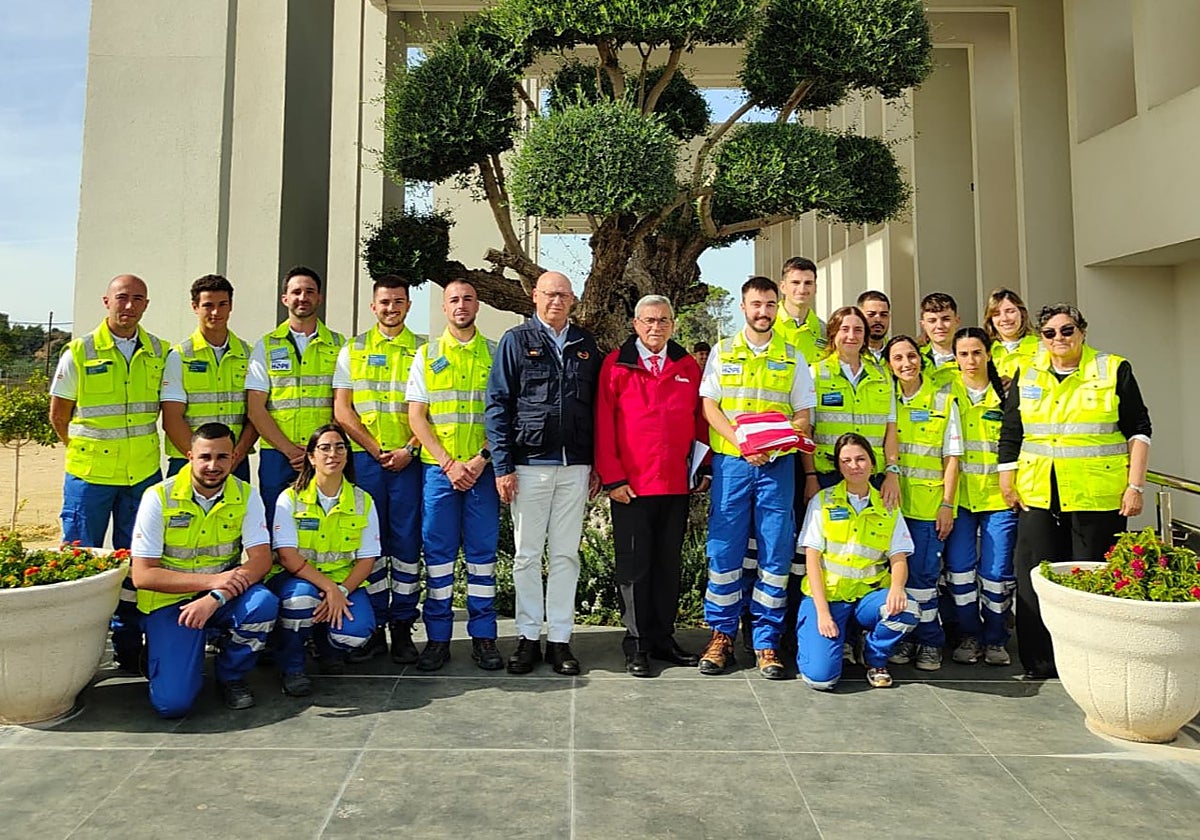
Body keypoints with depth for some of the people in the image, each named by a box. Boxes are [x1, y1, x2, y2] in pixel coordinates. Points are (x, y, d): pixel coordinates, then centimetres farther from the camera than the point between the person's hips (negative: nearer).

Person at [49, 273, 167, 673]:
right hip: (89, 474, -2)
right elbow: (58, 415, 5)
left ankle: (128, 643, 22)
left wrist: (137, 441, 9)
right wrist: (82, 450, 7)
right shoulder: (79, 352, -3)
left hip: (143, 473, 2)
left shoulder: (159, 352, 3)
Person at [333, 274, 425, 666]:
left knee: (407, 540, 1)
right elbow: (342, 410, 4)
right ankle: (373, 628, 13)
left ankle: (402, 627, 10)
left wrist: (409, 449, -10)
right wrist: (376, 450, -5)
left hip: (407, 459, -1)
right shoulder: (353, 350, 11)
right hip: (364, 457, 1)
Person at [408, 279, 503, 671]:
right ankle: (438, 638, 12)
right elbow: (416, 416, 4)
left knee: (482, 551, 4)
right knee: (438, 550, 3)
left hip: (483, 468, 0)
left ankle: (483, 636, 12)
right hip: (439, 468, 0)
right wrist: (448, 463, -7)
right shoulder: (427, 354, 9)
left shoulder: (496, 354, 9)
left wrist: (482, 458, -9)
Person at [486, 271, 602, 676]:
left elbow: (597, 407, 13)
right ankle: (528, 637, 17)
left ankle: (560, 638, 16)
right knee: (527, 555, 5)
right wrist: (503, 466, -7)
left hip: (575, 467, 2)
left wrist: (597, 465, 7)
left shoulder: (586, 345, 12)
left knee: (566, 554, 7)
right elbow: (497, 405, 0)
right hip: (530, 464, -2)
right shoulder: (516, 341, 4)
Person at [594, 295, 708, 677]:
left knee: (668, 564, 12)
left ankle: (663, 639, 24)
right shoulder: (616, 364, 1)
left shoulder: (688, 366, 11)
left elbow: (700, 419, 13)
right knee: (634, 566, 5)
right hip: (630, 485, -3)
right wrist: (611, 477, -8)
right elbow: (603, 423, -3)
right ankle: (637, 644, 16)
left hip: (677, 485, 3)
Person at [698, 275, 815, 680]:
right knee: (724, 549, 0)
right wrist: (741, 441, -12)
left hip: (777, 464, 1)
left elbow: (803, 415, 8)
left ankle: (767, 640, 12)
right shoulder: (723, 352, 10)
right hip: (730, 462, 0)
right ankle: (722, 635, 12)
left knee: (776, 551, 1)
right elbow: (709, 406, 3)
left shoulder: (792, 356, 11)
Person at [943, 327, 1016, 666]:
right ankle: (968, 635, 16)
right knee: (959, 567, -2)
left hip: (998, 495, 0)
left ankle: (995, 638, 19)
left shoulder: (1005, 392, 6)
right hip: (959, 494, 0)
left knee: (997, 571, 0)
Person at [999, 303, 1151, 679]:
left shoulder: (1113, 370, 3)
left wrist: (1135, 486, -3)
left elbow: (1138, 431, 3)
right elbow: (1010, 434, 12)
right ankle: (1040, 662, 15)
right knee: (1035, 577, 4)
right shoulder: (1025, 376, 9)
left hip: (1097, 495, -2)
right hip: (1038, 494, 3)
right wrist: (1007, 482, 7)